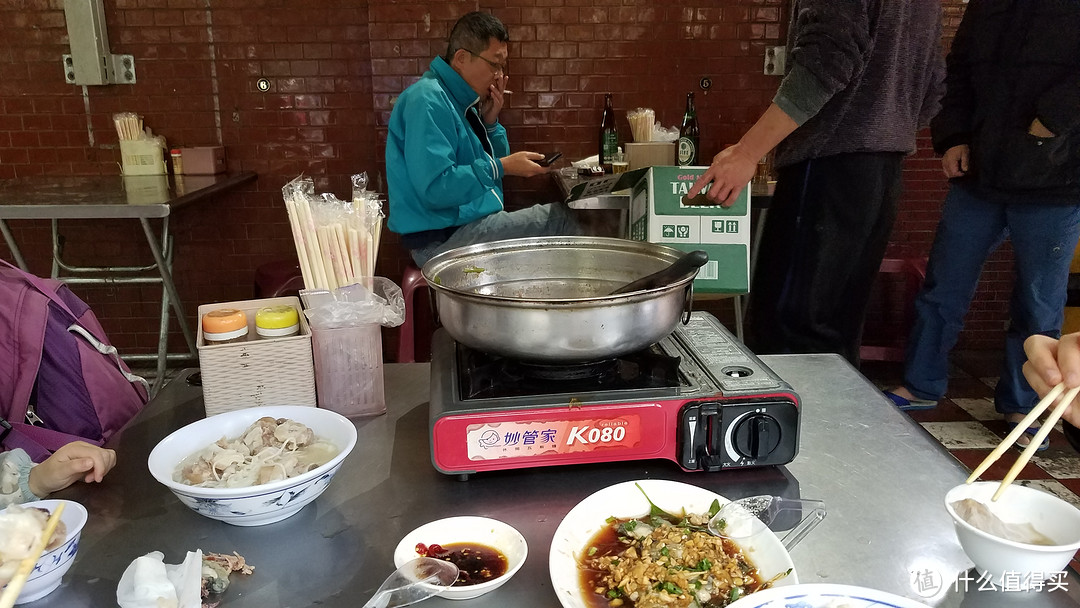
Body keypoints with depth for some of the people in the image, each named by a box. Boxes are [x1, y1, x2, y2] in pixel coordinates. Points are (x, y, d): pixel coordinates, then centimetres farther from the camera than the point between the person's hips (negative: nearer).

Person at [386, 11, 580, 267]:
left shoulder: (461, 100, 11)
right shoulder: (428, 100, -18)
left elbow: (484, 167, 16)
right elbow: (436, 188, -26)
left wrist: (490, 122, 0)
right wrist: (502, 167, -19)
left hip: (473, 222, 9)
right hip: (440, 238, -9)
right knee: (562, 219, -12)